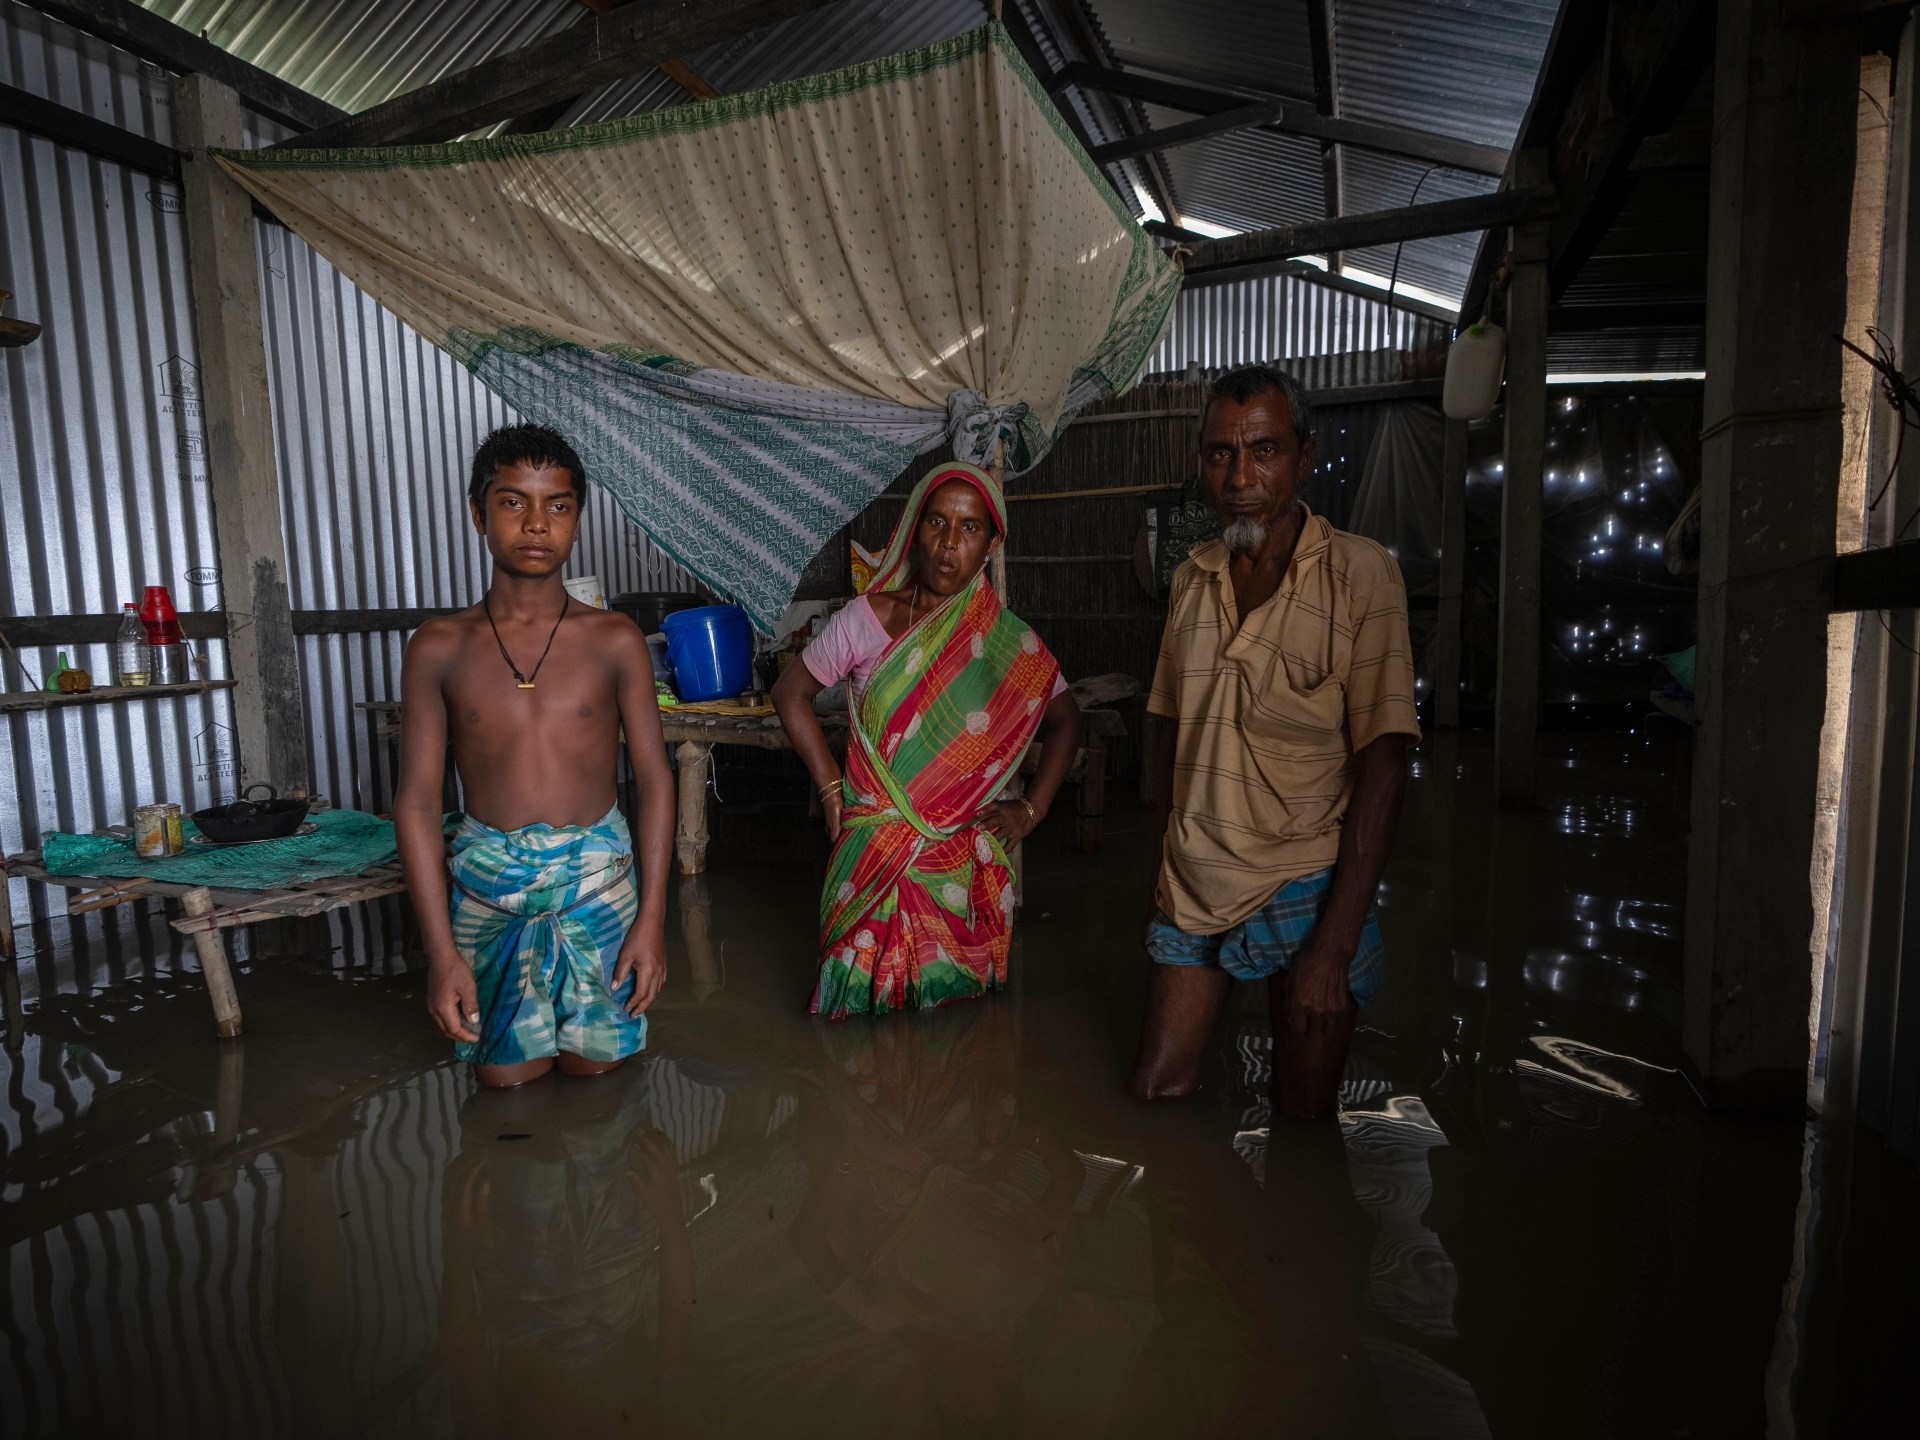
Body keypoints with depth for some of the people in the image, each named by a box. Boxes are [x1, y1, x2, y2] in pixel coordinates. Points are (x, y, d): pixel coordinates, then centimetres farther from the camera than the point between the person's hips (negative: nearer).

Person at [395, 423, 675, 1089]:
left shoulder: (616, 641, -3)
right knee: (509, 1080, 9)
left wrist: (652, 916, -7)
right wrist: (441, 950, -7)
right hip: (487, 883, 1)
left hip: (598, 878, 0)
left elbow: (654, 779, -2)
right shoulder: (439, 648, -2)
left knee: (594, 1070, 10)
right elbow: (417, 801, -2)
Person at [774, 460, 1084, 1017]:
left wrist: (1032, 808, 2)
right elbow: (791, 695, 7)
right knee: (867, 999, 7)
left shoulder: (1010, 643, -3)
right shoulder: (867, 620, -5)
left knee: (954, 997, 10)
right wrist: (830, 787, 1)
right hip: (875, 859, 0)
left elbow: (1065, 721, 11)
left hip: (968, 862, 1)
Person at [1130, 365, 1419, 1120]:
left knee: (1302, 1118, 8)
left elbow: (1382, 763, -13)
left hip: (1306, 890, -4)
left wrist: (1336, 942, -16)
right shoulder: (1191, 579, 6)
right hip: (1192, 888, 4)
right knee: (1153, 1097, 7)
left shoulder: (1360, 573, -9)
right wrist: (1158, 875, 9)